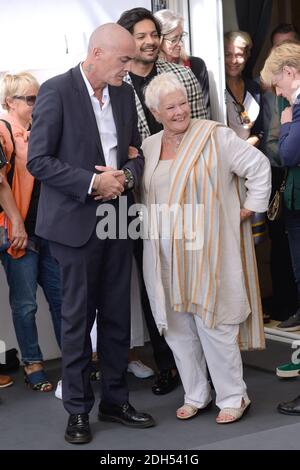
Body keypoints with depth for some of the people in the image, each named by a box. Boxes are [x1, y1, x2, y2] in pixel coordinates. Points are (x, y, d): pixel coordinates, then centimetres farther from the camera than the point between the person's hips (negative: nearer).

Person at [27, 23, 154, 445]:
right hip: (77, 220, -5)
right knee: (78, 318, 3)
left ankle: (115, 400, 23)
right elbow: (38, 161, -13)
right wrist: (92, 182, -20)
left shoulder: (125, 94, 8)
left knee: (118, 315, 10)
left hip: (118, 219, 6)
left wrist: (126, 175, -8)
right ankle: (78, 409, 16)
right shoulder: (57, 90, -10)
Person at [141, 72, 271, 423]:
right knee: (177, 327, 9)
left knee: (213, 325, -4)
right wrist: (152, 229, 11)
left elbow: (259, 166, -3)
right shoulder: (149, 147, 11)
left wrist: (249, 209, -3)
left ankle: (233, 398, 11)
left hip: (205, 252, -5)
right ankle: (195, 395, 24)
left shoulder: (215, 136, -6)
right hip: (165, 256, 5)